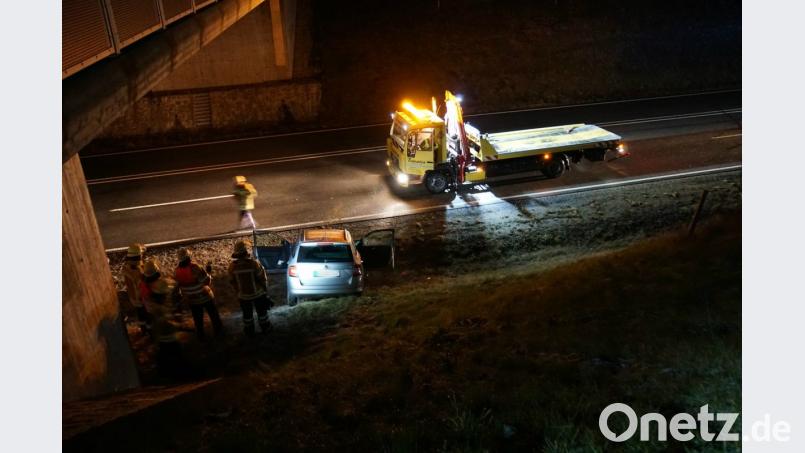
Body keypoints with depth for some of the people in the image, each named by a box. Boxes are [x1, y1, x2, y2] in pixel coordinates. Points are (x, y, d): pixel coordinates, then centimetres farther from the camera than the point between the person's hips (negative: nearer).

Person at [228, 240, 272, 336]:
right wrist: (264, 287, 4)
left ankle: (249, 331, 42)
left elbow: (232, 281, -5)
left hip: (243, 296, 2)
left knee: (247, 314, 24)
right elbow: (262, 278, -16)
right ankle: (265, 328, 41)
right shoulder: (254, 263, -27)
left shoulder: (232, 266, -19)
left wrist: (238, 291, 13)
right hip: (258, 293, -2)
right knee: (261, 312, 22)